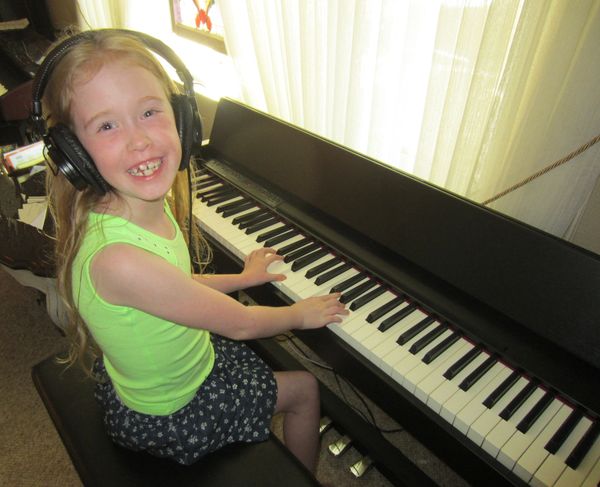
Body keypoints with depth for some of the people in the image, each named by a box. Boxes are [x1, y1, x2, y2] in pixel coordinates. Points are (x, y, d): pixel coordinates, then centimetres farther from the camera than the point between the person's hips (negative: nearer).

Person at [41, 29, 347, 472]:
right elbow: (240, 323, -27)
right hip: (167, 414, -7)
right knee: (306, 387, 10)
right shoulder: (118, 257, -40)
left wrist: (242, 278, 13)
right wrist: (300, 314, -9)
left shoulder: (152, 204, -14)